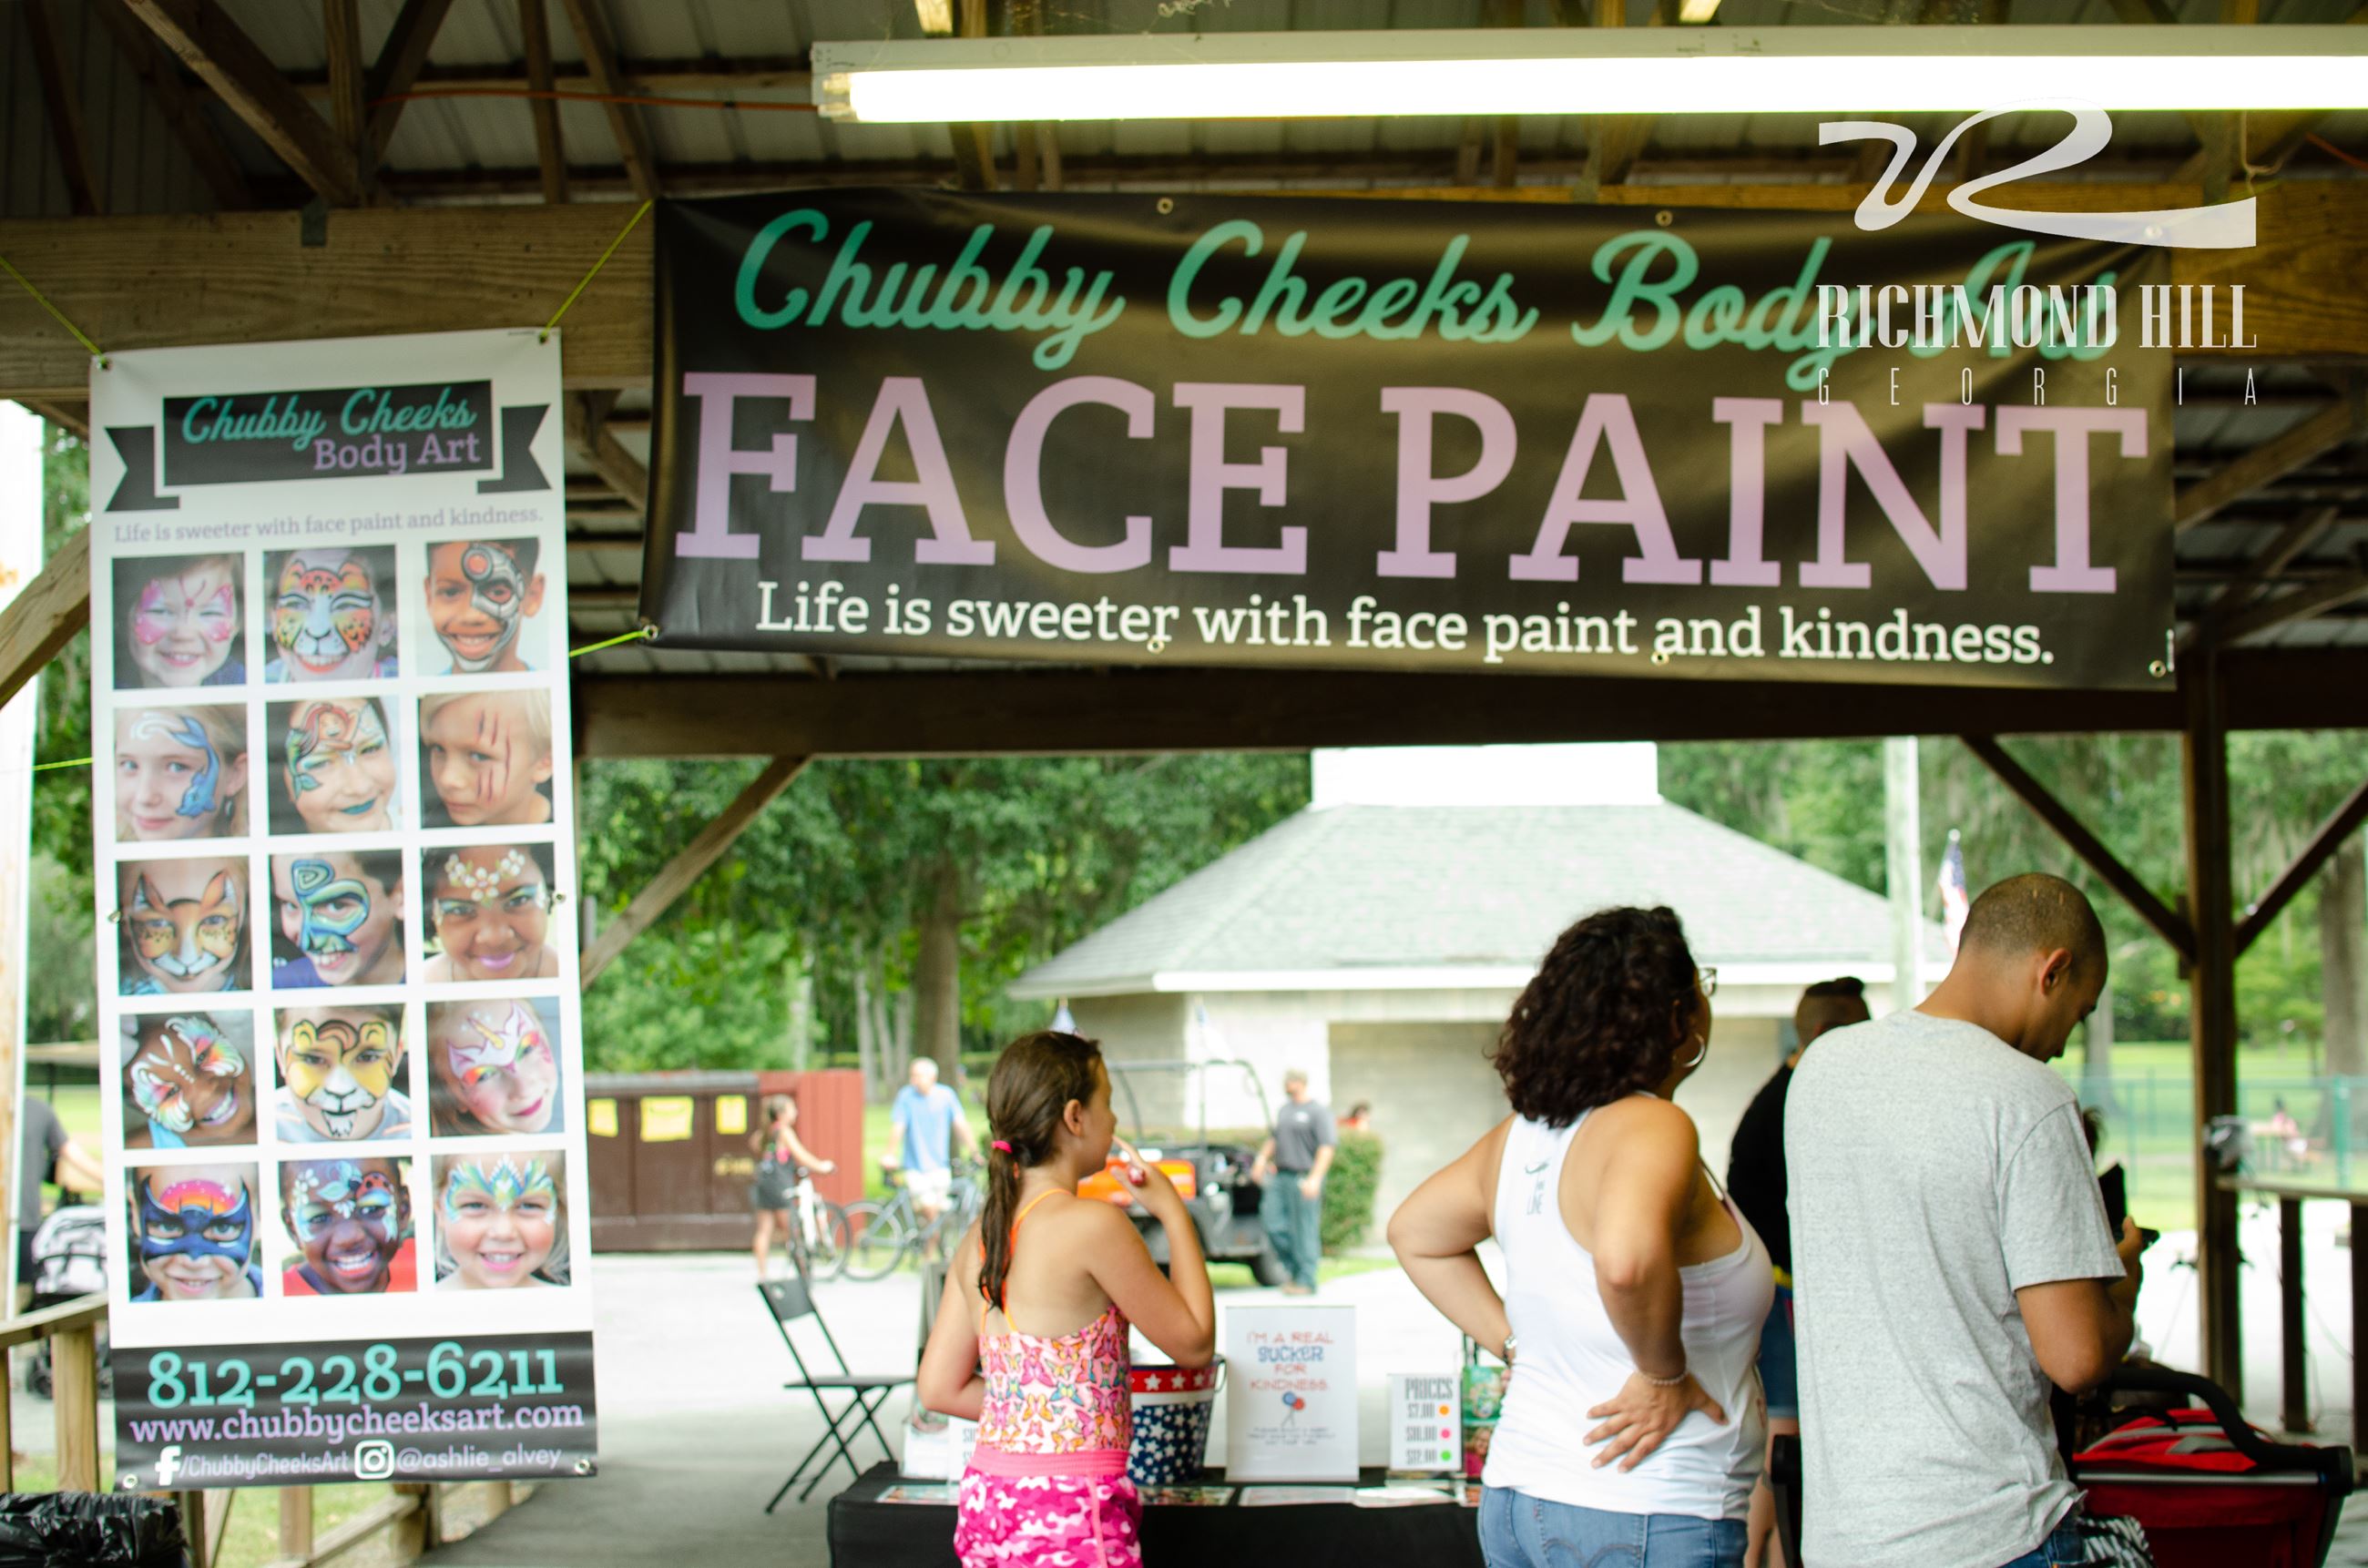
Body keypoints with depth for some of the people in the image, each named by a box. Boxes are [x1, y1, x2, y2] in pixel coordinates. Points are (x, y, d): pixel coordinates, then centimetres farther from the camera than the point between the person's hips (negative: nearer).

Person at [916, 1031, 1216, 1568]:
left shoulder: (980, 1236, 8)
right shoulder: (1093, 1224, -13)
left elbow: (939, 1388, 11)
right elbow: (1195, 1342, -4)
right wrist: (1175, 1214, 4)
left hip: (986, 1502, 8)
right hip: (1070, 1510, -8)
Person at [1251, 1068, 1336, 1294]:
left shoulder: (1317, 1112, -6)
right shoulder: (1284, 1110, 17)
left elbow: (1327, 1147, -13)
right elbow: (1274, 1138, 29)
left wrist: (1315, 1179, -20)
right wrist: (1262, 1159, 14)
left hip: (1304, 1179, -7)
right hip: (1280, 1176, 7)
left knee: (1305, 1230, -3)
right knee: (1274, 1225, 2)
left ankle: (1306, 1281, 4)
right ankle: (1293, 1269, 19)